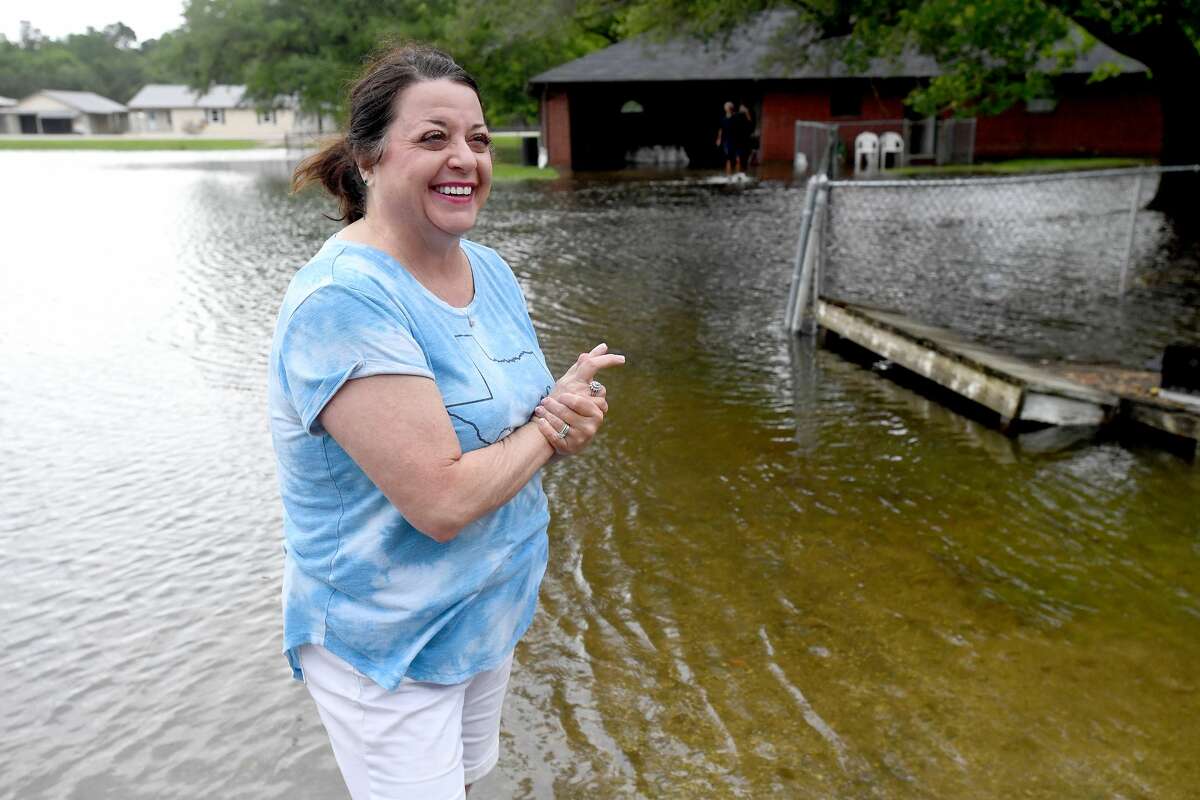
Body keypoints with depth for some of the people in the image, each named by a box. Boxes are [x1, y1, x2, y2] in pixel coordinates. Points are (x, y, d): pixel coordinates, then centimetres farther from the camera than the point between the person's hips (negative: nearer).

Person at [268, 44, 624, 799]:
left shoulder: (491, 269, -2)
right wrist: (552, 425, -16)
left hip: (493, 615, 8)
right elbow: (442, 502, -31)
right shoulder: (344, 300, -27)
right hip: (388, 645, -7)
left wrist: (578, 419, -16)